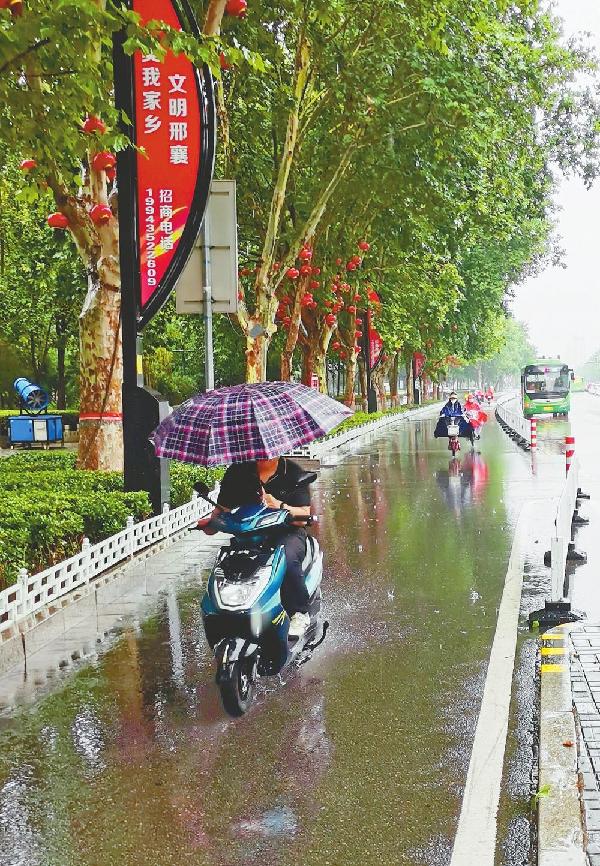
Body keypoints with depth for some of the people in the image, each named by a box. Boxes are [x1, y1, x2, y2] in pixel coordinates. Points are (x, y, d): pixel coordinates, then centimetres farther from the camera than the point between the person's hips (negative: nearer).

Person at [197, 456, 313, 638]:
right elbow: (223, 507, 4)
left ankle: (300, 614, -16)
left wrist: (280, 506, -26)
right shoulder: (238, 471, 6)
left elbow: (303, 516, -7)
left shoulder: (292, 472, -1)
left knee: (287, 558, -36)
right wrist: (211, 522, -18)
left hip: (286, 532, -2)